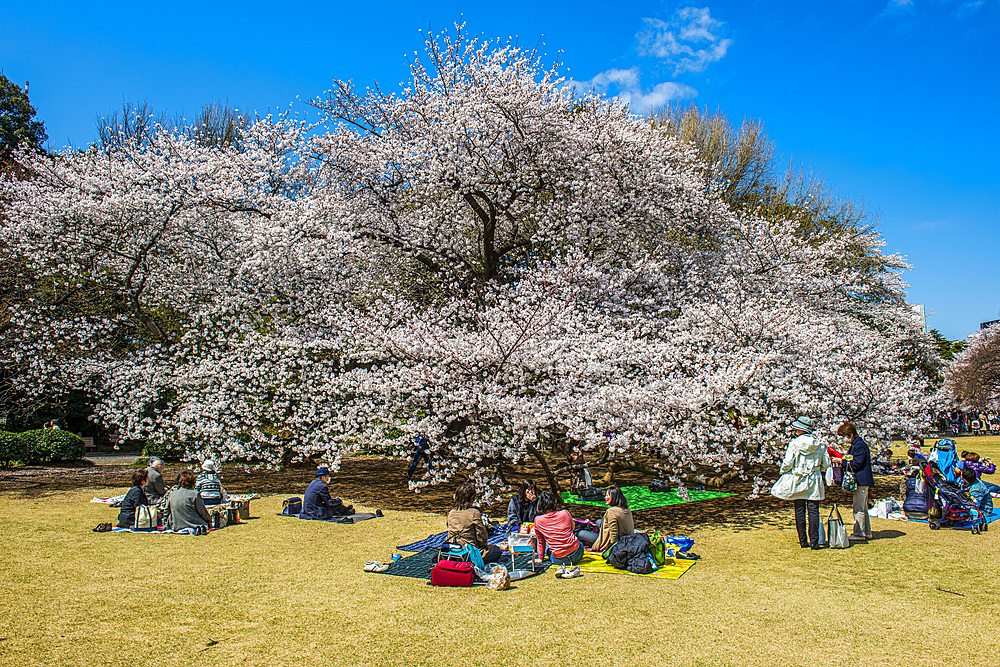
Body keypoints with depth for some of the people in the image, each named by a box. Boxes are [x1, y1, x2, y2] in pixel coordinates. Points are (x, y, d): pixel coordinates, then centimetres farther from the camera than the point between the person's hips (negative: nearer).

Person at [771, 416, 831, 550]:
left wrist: (783, 470, 10)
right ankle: (814, 542, -1)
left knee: (800, 511, 7)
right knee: (813, 511, 2)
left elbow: (787, 464, -11)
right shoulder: (819, 445, -1)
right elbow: (826, 464, 6)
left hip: (797, 481, -1)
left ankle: (803, 541, 11)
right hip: (814, 482, 2)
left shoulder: (794, 444, -10)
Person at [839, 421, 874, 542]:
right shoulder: (855, 444, 16)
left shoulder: (860, 445, -16)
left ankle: (859, 534, -2)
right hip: (861, 481, 11)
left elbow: (856, 463, -19)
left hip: (862, 481, -11)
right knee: (863, 507, 16)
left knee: (858, 508, -6)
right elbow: (852, 461, 21)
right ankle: (866, 532, 23)